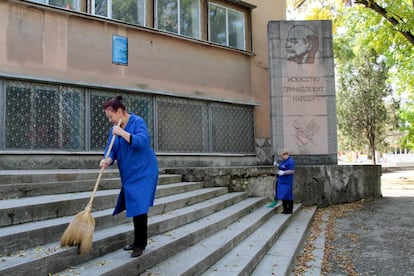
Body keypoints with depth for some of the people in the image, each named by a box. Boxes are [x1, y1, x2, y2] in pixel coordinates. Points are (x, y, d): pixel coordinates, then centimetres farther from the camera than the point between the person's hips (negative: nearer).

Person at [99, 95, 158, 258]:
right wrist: (107, 160, -18)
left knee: (139, 208, -10)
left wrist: (122, 133, -27)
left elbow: (142, 142, -29)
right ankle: (138, 242, 25)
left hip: (143, 172, -8)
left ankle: (140, 244, 2)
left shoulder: (138, 122, -14)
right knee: (134, 207, 12)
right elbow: (112, 150, 3)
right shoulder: (115, 128, 8)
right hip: (129, 174, 8)